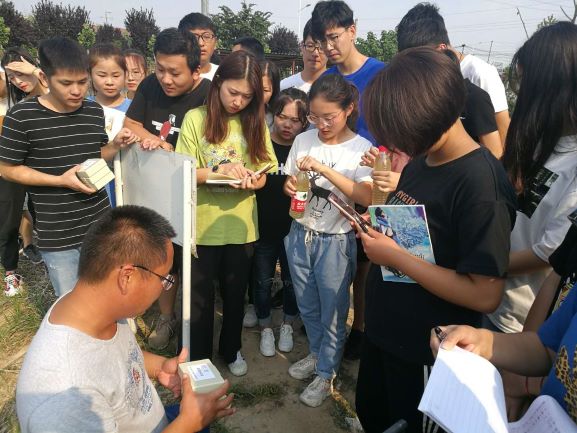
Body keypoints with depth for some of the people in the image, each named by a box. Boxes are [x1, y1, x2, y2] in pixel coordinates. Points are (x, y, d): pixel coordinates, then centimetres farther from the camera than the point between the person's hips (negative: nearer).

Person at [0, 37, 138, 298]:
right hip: (56, 235, -3)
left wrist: (116, 145, -7)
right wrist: (61, 180, -18)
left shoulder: (94, 111, 2)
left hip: (99, 225, 4)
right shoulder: (21, 116, -13)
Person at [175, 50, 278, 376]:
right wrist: (219, 170, -26)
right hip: (202, 224, -2)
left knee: (235, 293, 20)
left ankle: (231, 348, 44)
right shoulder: (196, 118, -8)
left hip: (241, 224, 3)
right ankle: (199, 357, 34)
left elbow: (265, 173, 2)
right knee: (200, 296, 12)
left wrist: (253, 181, -20)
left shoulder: (255, 122, 0)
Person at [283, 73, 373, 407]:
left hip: (336, 240, -4)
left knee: (332, 313, 9)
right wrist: (290, 186, -13)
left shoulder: (361, 149, -11)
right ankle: (317, 354, 44)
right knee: (308, 306, 20)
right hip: (301, 234, 4)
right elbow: (290, 180, 11)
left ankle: (326, 374, 30)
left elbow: (366, 197, -25)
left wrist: (323, 169, -30)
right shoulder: (304, 140, 0)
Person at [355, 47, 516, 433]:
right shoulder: (420, 160, 1)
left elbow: (485, 295, -27)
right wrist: (378, 230, -6)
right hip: (382, 331, 8)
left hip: (426, 353, -8)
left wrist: (394, 256, -25)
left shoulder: (481, 183, -25)